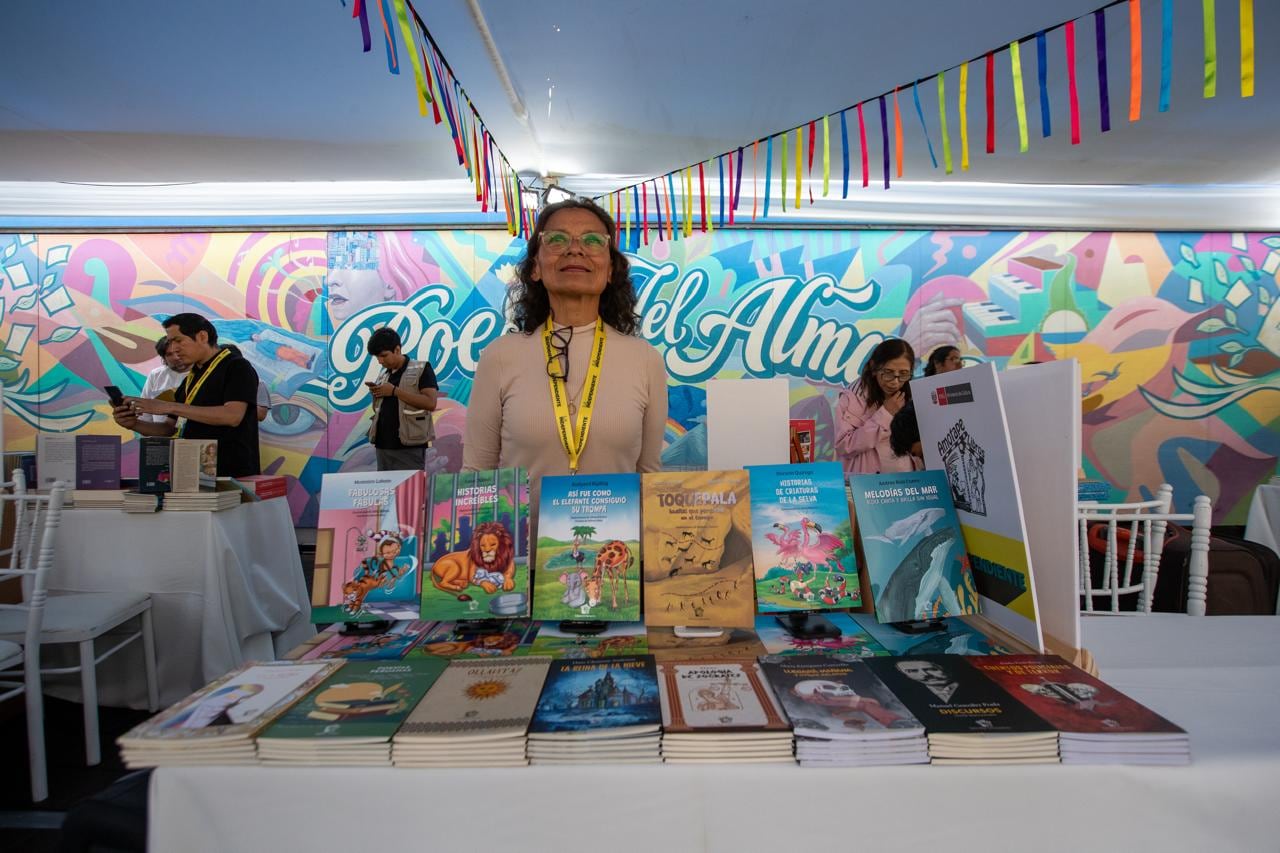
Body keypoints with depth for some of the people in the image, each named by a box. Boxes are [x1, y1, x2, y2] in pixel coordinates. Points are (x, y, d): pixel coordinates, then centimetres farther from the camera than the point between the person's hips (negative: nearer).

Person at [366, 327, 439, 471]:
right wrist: (376, 394, 3)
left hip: (409, 448, -6)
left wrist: (394, 391, -14)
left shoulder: (421, 369, -4)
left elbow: (430, 403, -16)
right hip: (383, 446, 6)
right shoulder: (383, 375, 16)